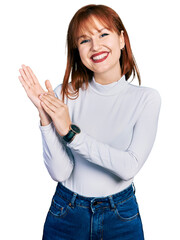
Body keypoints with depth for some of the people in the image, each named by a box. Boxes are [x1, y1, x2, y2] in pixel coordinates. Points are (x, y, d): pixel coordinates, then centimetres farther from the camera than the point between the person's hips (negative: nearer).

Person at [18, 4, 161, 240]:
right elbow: (60, 172, -13)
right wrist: (46, 117, -25)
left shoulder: (147, 98, -10)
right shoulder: (65, 94, -9)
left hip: (122, 217, 0)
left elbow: (130, 167, -20)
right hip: (66, 212, 1)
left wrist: (71, 132, -23)